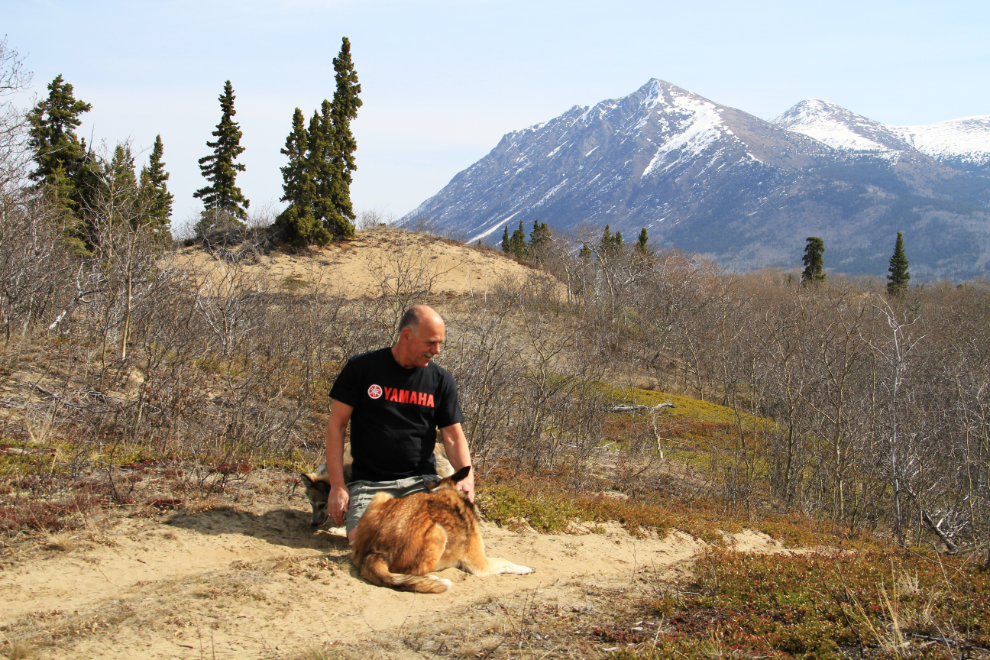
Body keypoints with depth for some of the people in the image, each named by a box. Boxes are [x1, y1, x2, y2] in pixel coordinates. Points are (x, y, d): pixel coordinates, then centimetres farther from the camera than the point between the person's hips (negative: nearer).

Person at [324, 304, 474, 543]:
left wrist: (467, 477, -14)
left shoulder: (441, 380, 7)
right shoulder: (361, 368, 0)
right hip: (368, 483, -2)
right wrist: (337, 486, -8)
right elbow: (336, 426, 0)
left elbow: (454, 436, 7)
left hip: (422, 481, 2)